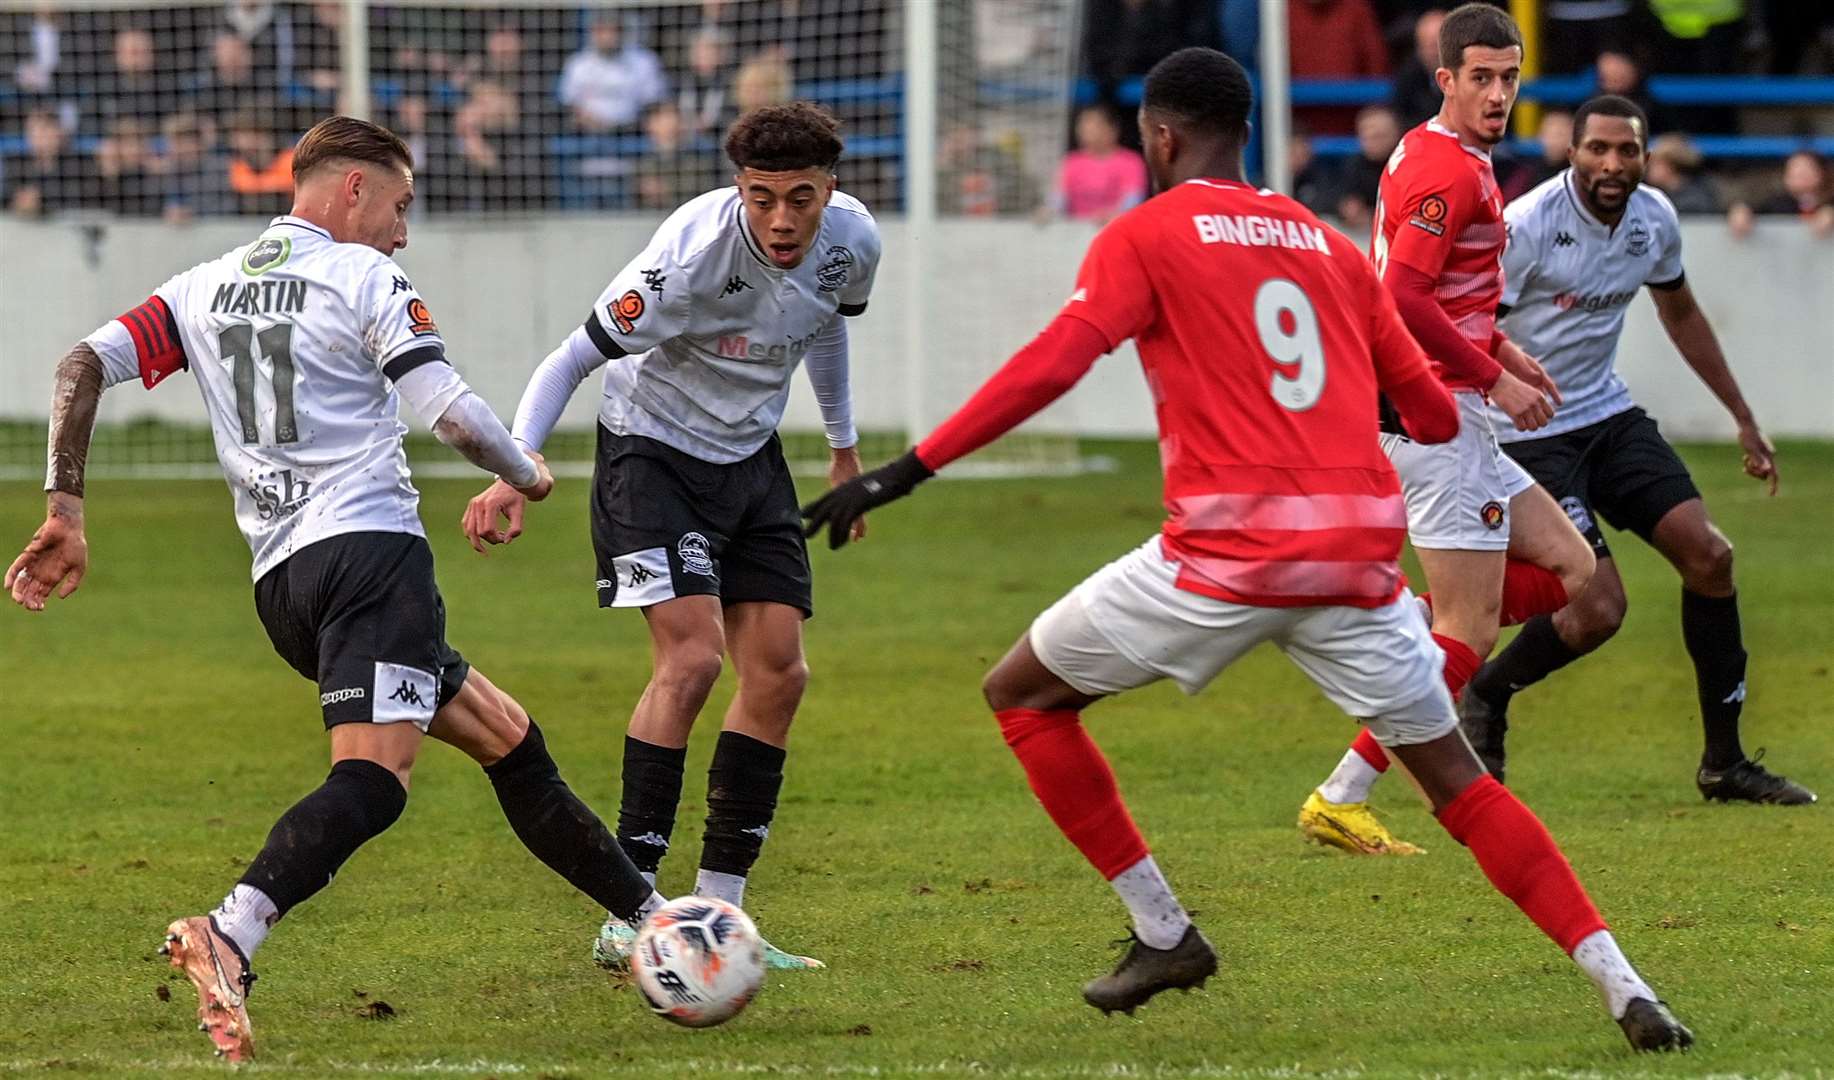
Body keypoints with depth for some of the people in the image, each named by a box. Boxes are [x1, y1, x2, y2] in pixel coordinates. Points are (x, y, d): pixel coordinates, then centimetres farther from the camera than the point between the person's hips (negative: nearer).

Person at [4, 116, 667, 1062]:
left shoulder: (203, 290, 18)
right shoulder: (363, 279, 0)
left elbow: (85, 364, 6)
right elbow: (454, 416, -9)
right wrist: (526, 476, 10)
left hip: (280, 580, 8)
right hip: (369, 549, -8)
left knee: (505, 737, 19)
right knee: (372, 779, -23)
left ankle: (648, 919, 25)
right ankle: (230, 934, -47)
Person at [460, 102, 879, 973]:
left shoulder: (851, 244, -11)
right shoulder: (695, 252, -30)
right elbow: (576, 355, -25)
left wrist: (843, 446, 24)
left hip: (751, 457, 7)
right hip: (651, 451, -7)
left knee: (778, 672, -1)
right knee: (691, 656, -21)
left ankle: (719, 911, 7)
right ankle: (628, 917, -18)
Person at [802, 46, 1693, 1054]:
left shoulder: (1144, 235, 4)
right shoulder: (1330, 245, 18)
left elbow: (1052, 364, -10)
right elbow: (1432, 411, 20)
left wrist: (906, 471, -11)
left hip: (1229, 549, -5)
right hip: (1358, 551, 5)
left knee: (1023, 692, 14)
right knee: (1456, 780, 13)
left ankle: (1163, 931, 12)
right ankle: (1622, 985, 1)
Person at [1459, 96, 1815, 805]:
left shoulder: (1654, 220, 1)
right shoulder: (1527, 227, -21)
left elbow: (1681, 315, 19)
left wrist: (1744, 419, 23)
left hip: (1609, 414, 7)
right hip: (1529, 434, -7)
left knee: (1708, 555, -5)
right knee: (1597, 609, -16)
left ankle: (1724, 763, 6)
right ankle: (1484, 695, 14)